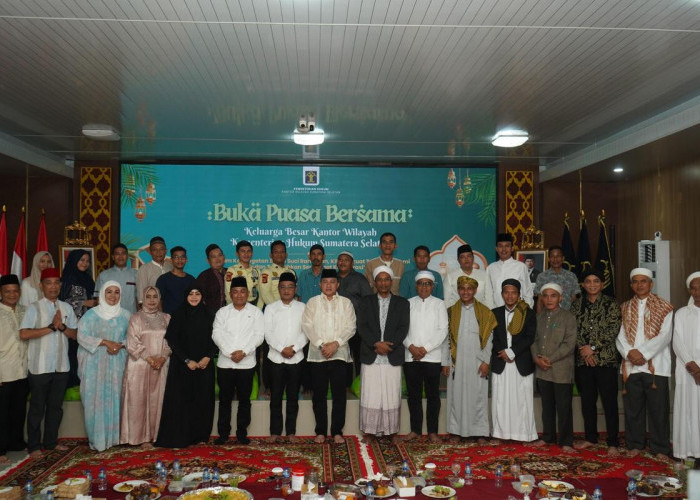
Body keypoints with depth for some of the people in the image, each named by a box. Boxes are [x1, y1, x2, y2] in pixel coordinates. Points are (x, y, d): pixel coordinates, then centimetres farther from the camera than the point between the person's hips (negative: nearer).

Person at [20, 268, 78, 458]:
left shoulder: (66, 308, 9)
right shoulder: (34, 308, -5)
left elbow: (76, 334, 6)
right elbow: (24, 334, -17)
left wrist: (62, 327, -13)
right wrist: (51, 327, -19)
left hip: (61, 366, 4)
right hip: (40, 366, -4)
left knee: (56, 406, 13)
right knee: (37, 407, 5)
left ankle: (50, 441, 26)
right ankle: (34, 446, 17)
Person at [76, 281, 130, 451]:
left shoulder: (126, 315, 7)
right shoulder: (91, 314, 1)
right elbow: (82, 336, -6)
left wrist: (120, 345, -12)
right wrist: (105, 342, -14)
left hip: (117, 364, 2)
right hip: (95, 363, -2)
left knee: (115, 398, 2)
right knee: (96, 399, -2)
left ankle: (114, 436, 11)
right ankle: (97, 439, 6)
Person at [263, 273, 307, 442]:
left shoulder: (302, 307, 6)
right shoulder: (270, 308, 6)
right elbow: (268, 333, -1)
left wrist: (294, 348, -13)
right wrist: (282, 349, -12)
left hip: (296, 358, 0)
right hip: (276, 358, 0)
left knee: (293, 397, 6)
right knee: (275, 396, 3)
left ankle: (291, 431, 13)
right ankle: (275, 431, 10)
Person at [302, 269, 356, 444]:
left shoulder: (346, 303, 9)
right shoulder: (313, 302, 9)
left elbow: (350, 327, 1)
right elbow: (307, 325, 0)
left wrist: (336, 343, -12)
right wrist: (321, 344, -11)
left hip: (339, 353, 0)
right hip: (317, 354, 0)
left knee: (339, 395, 1)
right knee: (319, 395, 5)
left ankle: (337, 431, 10)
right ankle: (320, 431, 14)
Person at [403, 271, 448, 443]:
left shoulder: (439, 304, 4)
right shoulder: (409, 303, 8)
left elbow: (443, 330, -2)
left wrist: (425, 348, -10)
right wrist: (411, 347, -11)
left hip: (432, 356, -1)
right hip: (411, 356, 1)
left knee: (433, 394, 3)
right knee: (413, 394, 7)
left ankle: (432, 431, 11)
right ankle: (415, 429, 17)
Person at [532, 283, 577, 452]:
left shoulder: (568, 317, -5)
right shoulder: (539, 317, 12)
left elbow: (569, 344, -12)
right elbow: (534, 340, 10)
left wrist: (550, 359, -15)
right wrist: (537, 358, -7)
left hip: (561, 370, -5)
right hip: (542, 370, 5)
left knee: (563, 407, 1)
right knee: (547, 406, 15)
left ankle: (566, 441, 12)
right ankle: (548, 437, 27)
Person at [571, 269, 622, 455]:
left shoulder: (611, 304, 0)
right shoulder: (577, 306, 10)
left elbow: (613, 330, -8)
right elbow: (574, 330, 5)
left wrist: (593, 347, -12)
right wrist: (584, 349, -10)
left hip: (606, 359, -4)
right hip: (583, 361, 4)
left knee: (609, 402, -1)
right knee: (587, 401, 11)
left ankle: (613, 443, 8)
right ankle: (590, 437, 25)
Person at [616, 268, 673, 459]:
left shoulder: (664, 308, 4)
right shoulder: (625, 308, 13)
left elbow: (664, 336, -6)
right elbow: (620, 335, 5)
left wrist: (643, 353, -15)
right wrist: (629, 353, -12)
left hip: (656, 366, -3)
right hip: (631, 366, 3)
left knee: (658, 409, 1)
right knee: (633, 408, 8)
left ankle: (660, 448, 13)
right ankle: (635, 444, 20)